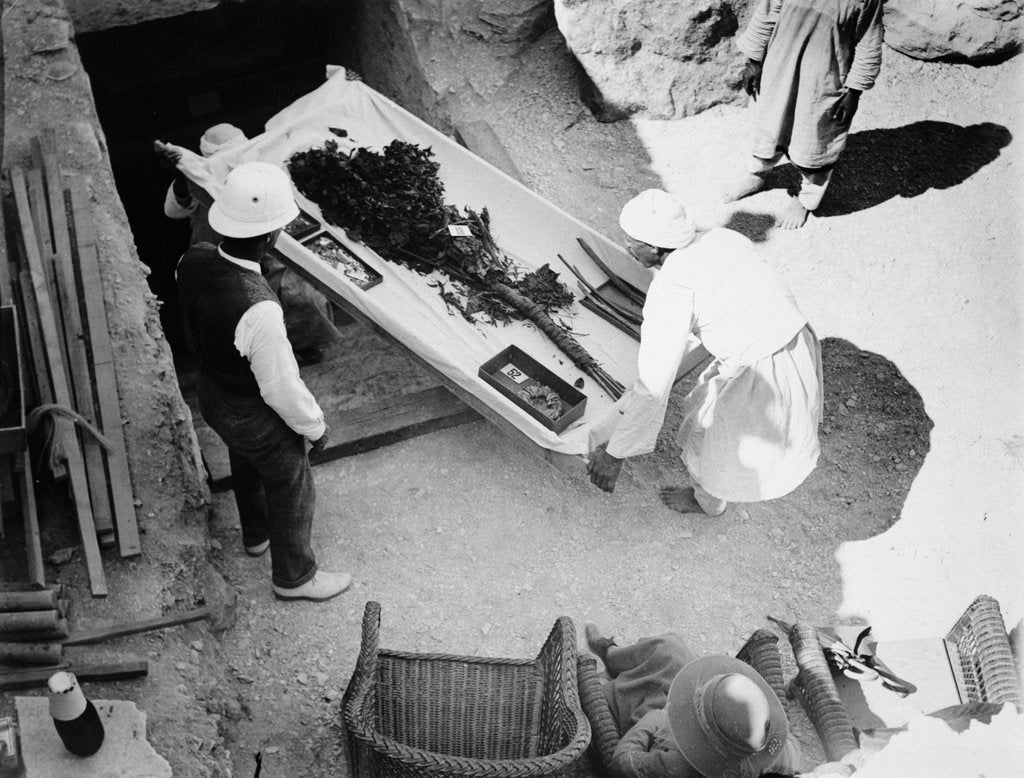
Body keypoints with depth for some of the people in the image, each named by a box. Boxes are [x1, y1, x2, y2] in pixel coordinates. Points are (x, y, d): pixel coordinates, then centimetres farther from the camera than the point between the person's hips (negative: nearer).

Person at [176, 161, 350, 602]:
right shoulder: (258, 310, -43)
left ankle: (256, 535, 63)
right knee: (292, 491, 20)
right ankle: (294, 577, 45)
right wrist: (315, 428, -12)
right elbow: (281, 388, -29)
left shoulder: (192, 262, -20)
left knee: (246, 467, 34)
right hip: (256, 416, -7)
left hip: (211, 395, 7)